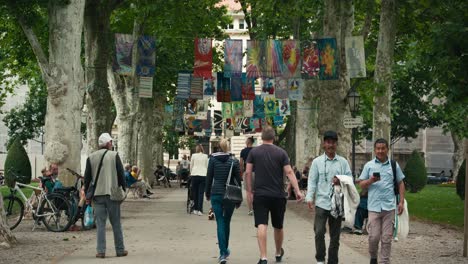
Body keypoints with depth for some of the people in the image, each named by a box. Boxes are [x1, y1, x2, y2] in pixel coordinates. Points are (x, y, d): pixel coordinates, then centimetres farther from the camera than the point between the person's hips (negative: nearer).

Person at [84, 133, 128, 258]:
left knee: (100, 223, 3)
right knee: (116, 223, 7)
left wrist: (87, 194, 12)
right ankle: (120, 249, 11)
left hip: (97, 194, 2)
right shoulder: (114, 155, -2)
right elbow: (121, 174, -2)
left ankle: (101, 251, -3)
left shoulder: (91, 157, 6)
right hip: (112, 193, -2)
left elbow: (87, 177, 6)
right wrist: (123, 190, 7)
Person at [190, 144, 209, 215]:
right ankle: (200, 210, -9)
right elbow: (207, 166, 10)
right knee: (201, 193, -1)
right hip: (203, 175, 0)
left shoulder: (194, 156, 3)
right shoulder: (206, 156, 5)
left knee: (195, 192, 10)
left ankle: (195, 209, 14)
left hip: (195, 175, 0)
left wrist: (191, 173, 24)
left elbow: (191, 166, 10)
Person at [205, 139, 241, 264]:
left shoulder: (213, 159, -2)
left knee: (220, 223, -1)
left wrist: (207, 193, 14)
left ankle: (223, 253, -11)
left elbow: (209, 177, 2)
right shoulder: (234, 161, -3)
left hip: (216, 194, 0)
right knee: (227, 222, 16)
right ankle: (225, 250, 30)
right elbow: (238, 180, -1)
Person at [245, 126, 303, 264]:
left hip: (260, 194, -1)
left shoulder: (254, 152, 1)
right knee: (278, 226, 16)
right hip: (278, 195, 1)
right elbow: (289, 172, -7)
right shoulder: (281, 153, -1)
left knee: (261, 225, -6)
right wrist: (297, 191, -7)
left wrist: (249, 190, 9)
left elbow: (248, 172, -1)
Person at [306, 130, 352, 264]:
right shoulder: (317, 162, 4)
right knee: (319, 232, -13)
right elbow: (312, 181, 1)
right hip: (321, 202, -2)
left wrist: (341, 182, -13)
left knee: (335, 235, 8)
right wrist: (309, 198, -11)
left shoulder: (343, 162, 8)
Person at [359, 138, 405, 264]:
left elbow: (400, 184, 12)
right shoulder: (369, 165, 7)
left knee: (387, 237, 2)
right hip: (374, 206, 0)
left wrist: (401, 202, 4)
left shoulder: (394, 165, 8)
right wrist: (370, 181, -13)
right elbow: (361, 184, 8)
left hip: (389, 206, 0)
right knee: (373, 236, -2)